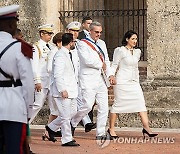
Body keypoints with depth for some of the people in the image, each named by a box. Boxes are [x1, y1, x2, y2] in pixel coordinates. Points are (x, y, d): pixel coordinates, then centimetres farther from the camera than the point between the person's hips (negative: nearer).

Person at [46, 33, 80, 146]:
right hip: (63, 91, -10)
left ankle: (51, 127, 26)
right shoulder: (60, 55, -16)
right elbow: (57, 75, -21)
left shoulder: (68, 54, 15)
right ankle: (67, 139, 2)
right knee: (65, 115, -5)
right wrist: (62, 90, -24)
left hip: (70, 89, 10)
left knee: (73, 112, 14)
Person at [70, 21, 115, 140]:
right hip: (88, 78, -7)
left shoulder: (102, 43, 18)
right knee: (88, 105, -16)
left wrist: (110, 74, 6)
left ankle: (101, 133, 7)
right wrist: (101, 65, -4)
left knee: (104, 107, 2)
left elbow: (106, 60, 20)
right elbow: (87, 60, -17)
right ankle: (73, 122, 8)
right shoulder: (82, 44, -5)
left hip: (101, 79, 7)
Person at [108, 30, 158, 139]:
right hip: (122, 81, -6)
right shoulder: (120, 51, -4)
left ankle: (146, 127, -10)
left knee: (141, 103, -6)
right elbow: (114, 66, -2)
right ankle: (111, 129, 9)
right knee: (118, 104, -1)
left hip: (134, 82, 6)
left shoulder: (137, 52, 14)